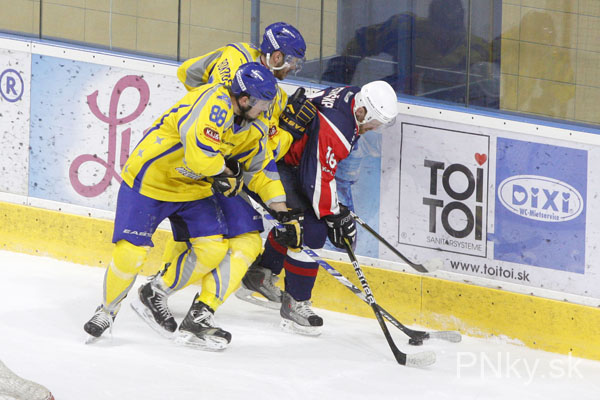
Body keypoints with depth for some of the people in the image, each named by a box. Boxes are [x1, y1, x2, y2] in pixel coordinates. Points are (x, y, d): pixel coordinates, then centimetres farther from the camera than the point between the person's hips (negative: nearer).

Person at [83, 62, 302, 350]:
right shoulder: (214, 103, -30)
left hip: (193, 188, 8)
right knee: (130, 253, -12)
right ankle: (107, 310, 15)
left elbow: (258, 173, 13)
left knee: (213, 248, -9)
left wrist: (285, 212, 7)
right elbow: (199, 156, -40)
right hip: (149, 180, -8)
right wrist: (229, 169, -19)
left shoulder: (250, 129, 0)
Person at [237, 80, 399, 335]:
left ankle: (259, 276, 40)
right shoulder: (333, 128, -31)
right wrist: (334, 216, -15)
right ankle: (294, 303, -4)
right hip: (269, 161, -11)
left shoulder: (351, 96, -1)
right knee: (311, 230, -14)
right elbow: (316, 179, -26)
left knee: (298, 219, 24)